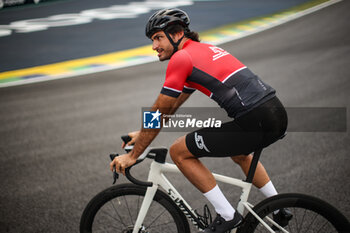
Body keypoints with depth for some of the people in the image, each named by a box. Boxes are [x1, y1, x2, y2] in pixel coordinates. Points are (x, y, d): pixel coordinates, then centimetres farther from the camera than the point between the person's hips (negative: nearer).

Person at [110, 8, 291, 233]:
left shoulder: (181, 58, -4)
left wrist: (132, 155, 8)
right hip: (278, 114, 10)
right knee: (239, 152, 40)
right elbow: (171, 106, 33)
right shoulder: (203, 50, 24)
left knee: (179, 152, 2)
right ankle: (278, 210, 41)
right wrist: (142, 134, 38)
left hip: (256, 123, -10)